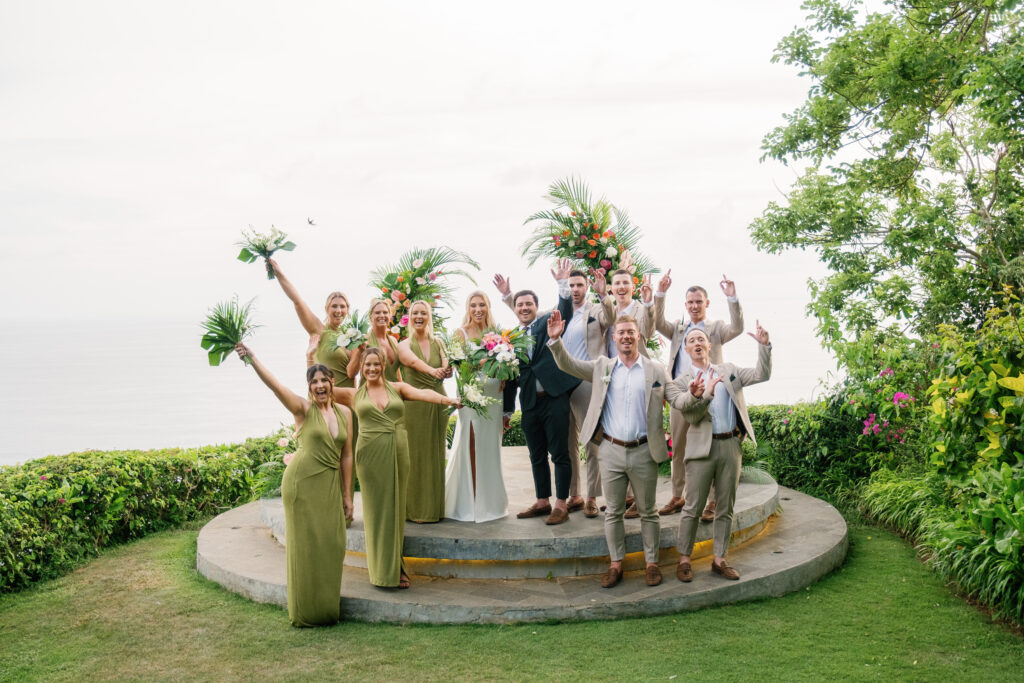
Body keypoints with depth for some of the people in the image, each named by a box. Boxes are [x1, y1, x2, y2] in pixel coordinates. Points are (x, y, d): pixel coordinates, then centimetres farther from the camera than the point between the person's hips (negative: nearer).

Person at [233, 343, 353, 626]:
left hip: (330, 486, 4)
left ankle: (327, 607, 20)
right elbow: (274, 384, -18)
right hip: (302, 482, -4)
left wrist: (346, 495, 14)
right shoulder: (303, 409, -3)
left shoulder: (344, 413, 9)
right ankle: (306, 611, 12)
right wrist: (251, 358, -33)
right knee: (304, 543, 1)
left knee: (331, 544, 5)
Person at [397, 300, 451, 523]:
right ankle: (416, 509, 4)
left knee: (435, 455, 6)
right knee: (416, 455, -3)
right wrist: (432, 371, -41)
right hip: (415, 403, -3)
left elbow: (448, 370, -1)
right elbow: (413, 361, -21)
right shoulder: (404, 345, 1)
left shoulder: (437, 344, 12)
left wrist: (447, 369, -27)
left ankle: (434, 508, 13)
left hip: (438, 403, 3)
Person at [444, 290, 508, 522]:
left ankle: (490, 501, 17)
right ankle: (469, 502, 3)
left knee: (491, 446, 7)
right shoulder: (461, 333, 1)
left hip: (494, 395, 3)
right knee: (470, 445, -4)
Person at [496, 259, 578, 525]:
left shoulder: (548, 324, 5)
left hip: (555, 398, -4)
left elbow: (565, 310, -15)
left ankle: (561, 505, 5)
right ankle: (543, 502, 23)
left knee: (560, 454, -2)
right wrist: (507, 410, 16)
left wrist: (563, 283, -29)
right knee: (537, 457, 12)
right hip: (529, 403, 4)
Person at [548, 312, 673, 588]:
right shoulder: (602, 367, 6)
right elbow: (567, 365, 4)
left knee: (647, 511, 10)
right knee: (613, 512, 9)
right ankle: (616, 564, 20)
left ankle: (652, 563, 22)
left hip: (643, 451, -1)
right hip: (611, 451, 1)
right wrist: (555, 340, -10)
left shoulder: (656, 370, 2)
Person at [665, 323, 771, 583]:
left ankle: (719, 560, 18)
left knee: (725, 508, 9)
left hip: (731, 446, 3)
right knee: (693, 507, -2)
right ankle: (684, 560, 8)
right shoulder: (681, 381, 3)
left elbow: (761, 375, 7)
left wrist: (764, 346, -7)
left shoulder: (728, 371, 15)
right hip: (703, 447, -3)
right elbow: (684, 405, -16)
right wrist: (701, 395, -37)